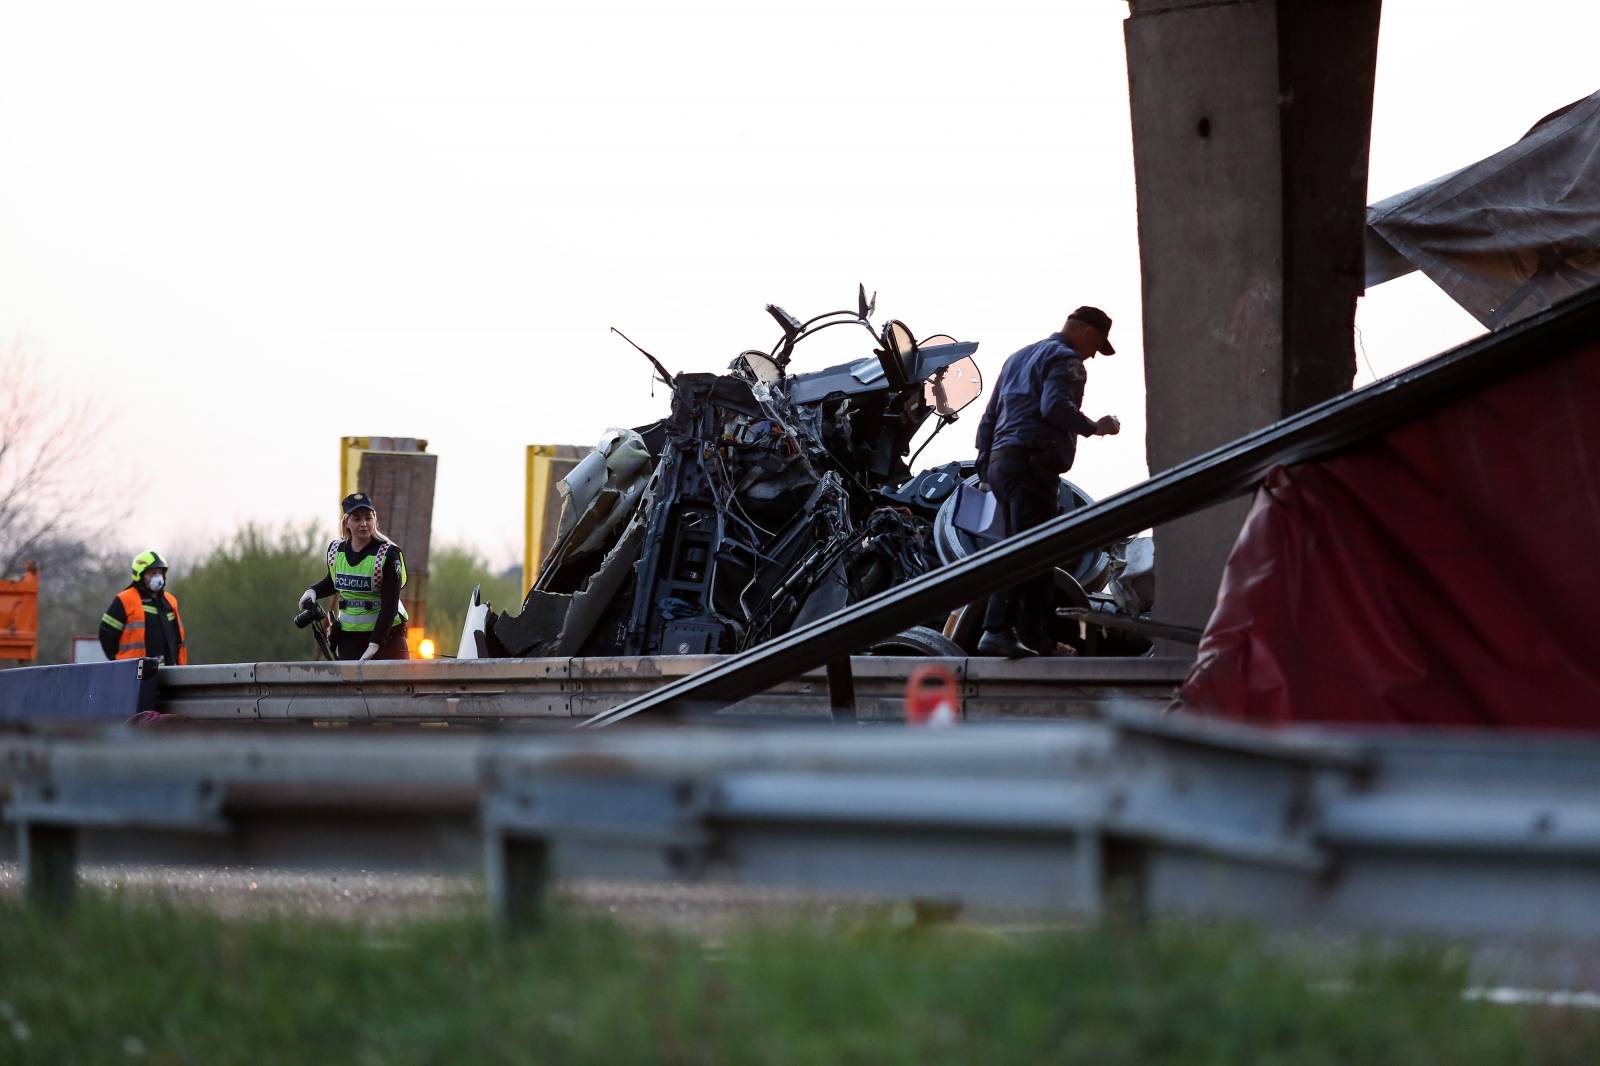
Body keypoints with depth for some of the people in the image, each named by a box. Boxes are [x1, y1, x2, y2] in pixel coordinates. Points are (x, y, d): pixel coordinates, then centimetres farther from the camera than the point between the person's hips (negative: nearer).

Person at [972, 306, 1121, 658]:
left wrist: (985, 460, 29)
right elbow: (1055, 406, -19)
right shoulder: (1065, 359, -1)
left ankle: (1037, 640, 14)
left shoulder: (1019, 358, 28)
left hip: (1000, 461, 10)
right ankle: (998, 630, -30)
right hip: (1032, 463, -10)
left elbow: (989, 418, 29)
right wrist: (1095, 427, -7)